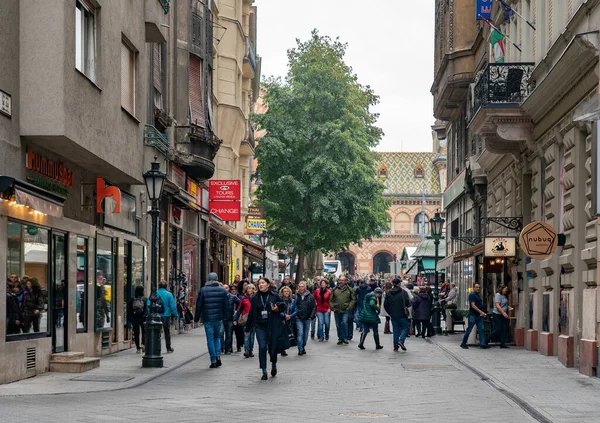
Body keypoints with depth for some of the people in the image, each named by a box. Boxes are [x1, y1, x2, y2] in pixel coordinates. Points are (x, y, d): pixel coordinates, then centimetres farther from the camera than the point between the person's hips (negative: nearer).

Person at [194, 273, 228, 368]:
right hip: (219, 318, 2)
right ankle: (218, 356, 3)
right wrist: (224, 316, 16)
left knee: (210, 339, 3)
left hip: (207, 318, -2)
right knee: (217, 337, 19)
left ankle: (213, 361, 2)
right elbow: (227, 306, 5)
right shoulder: (222, 291, 2)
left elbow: (199, 305, -2)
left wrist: (196, 318, 7)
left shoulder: (203, 290, -5)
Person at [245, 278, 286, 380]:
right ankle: (264, 372, -2)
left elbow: (283, 306, 7)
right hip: (260, 326, 1)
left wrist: (277, 309, -16)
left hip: (272, 326, -1)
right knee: (262, 347, -10)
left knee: (272, 347, 6)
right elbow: (251, 314, 10)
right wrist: (248, 329, 13)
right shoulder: (255, 298, 5)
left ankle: (274, 365, 37)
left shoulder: (274, 296, -1)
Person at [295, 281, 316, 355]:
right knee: (300, 333, -12)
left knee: (305, 334, 10)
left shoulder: (310, 297, 0)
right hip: (299, 319, -2)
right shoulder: (296, 296, -1)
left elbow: (314, 307, 4)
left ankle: (303, 347, 27)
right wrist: (295, 314, -3)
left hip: (307, 318, 2)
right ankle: (300, 349, -10)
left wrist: (311, 316, -4)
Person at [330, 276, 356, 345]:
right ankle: (340, 339, 19)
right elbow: (331, 300, 11)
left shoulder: (349, 289, 2)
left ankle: (345, 338, -8)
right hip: (337, 311, 3)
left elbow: (353, 299, 4)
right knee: (338, 325, 8)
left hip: (345, 311, -3)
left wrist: (349, 307, -7)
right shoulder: (335, 289, 7)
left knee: (344, 323, -18)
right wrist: (332, 307, 0)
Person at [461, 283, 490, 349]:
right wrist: (480, 312, -24)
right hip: (473, 315, -9)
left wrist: (482, 312, 14)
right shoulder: (472, 295, -11)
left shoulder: (478, 295, 17)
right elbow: (473, 305, -19)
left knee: (481, 329, 0)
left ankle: (482, 344, -3)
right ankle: (463, 343, 10)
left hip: (479, 315, 9)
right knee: (469, 329, -1)